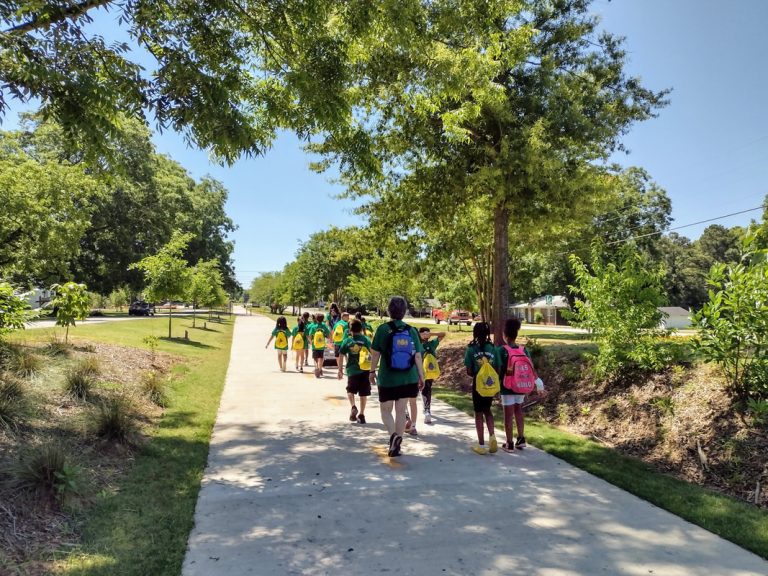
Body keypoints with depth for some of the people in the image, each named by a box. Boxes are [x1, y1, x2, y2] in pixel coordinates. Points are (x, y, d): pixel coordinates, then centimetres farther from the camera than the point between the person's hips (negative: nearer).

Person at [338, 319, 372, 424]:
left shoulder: (347, 341, -1)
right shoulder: (366, 340, -1)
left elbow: (341, 356, 0)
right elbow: (371, 355, -2)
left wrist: (340, 369, 8)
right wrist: (372, 369, 8)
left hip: (352, 370, 0)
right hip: (364, 371, 0)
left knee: (350, 390, 19)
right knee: (363, 393, 9)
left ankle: (353, 406, -4)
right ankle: (361, 414, 12)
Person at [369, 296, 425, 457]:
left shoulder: (383, 329, -10)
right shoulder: (411, 330, -2)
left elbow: (375, 353, -6)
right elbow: (418, 356, -1)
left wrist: (372, 371, 8)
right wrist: (421, 377, 7)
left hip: (387, 378, -3)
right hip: (408, 379, 3)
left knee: (385, 410, 12)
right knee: (401, 410, 12)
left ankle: (393, 435, -14)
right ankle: (396, 446, 17)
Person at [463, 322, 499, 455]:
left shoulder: (471, 349, -9)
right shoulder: (493, 349, -1)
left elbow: (469, 371, -8)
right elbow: (497, 371, 1)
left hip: (478, 384, -3)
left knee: (479, 413, 9)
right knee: (487, 410, 22)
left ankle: (481, 445, 13)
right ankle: (492, 436, 2)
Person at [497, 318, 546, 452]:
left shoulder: (501, 350, -14)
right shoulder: (523, 350, -1)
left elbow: (499, 370, -15)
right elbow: (531, 368, -3)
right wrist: (538, 383, 3)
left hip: (507, 387, -4)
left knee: (508, 415, 5)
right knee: (518, 410, 23)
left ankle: (509, 444, 13)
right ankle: (521, 439, 24)